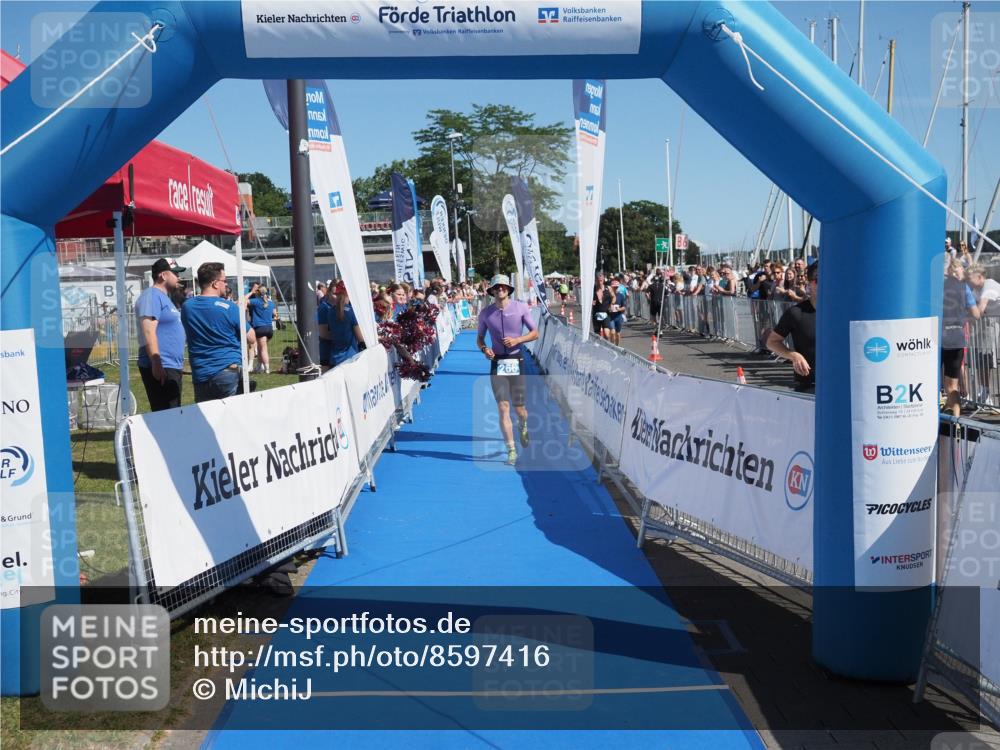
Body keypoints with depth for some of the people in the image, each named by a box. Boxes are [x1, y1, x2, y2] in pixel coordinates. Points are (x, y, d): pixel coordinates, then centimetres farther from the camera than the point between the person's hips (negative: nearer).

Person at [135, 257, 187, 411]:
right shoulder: (152, 295, -10)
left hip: (172, 367, 10)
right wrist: (157, 364, -26)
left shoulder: (164, 297, 20)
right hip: (160, 368, -10)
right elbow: (148, 332, -20)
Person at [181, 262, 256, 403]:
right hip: (229, 373, -4)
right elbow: (251, 338, -3)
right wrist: (241, 312, 12)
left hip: (200, 376, 4)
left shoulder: (186, 307, 3)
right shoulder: (229, 307, -11)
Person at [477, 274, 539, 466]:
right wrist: (484, 348, -9)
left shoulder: (521, 307, 0)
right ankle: (511, 451, -2)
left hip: (516, 362, 0)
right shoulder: (486, 312, 4)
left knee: (519, 408, 5)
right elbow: (479, 338, 13)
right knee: (503, 408, -7)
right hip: (497, 363, 1)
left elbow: (535, 333, 4)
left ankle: (523, 427, 42)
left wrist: (517, 340, -13)